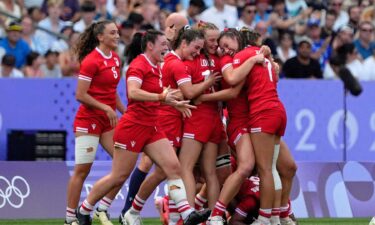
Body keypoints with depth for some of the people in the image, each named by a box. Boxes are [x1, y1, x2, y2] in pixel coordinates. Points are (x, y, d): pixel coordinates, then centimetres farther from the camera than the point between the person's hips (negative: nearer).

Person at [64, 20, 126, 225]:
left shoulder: (115, 59, 10)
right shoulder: (91, 61, -14)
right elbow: (80, 95, -16)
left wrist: (124, 111, 14)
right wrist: (106, 108, -20)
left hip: (108, 120, 8)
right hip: (89, 119, -8)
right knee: (82, 169, -4)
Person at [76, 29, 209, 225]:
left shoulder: (155, 68, 14)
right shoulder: (139, 65, -13)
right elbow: (133, 93, -30)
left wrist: (174, 103, 21)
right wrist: (161, 96, -37)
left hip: (151, 128, 9)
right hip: (133, 127, -9)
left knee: (173, 167, -6)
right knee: (119, 177, -2)